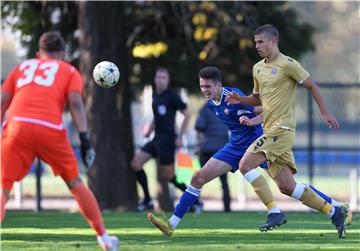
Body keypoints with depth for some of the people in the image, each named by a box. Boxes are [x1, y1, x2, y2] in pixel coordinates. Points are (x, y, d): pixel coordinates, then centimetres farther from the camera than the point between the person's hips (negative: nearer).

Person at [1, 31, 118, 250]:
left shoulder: (22, 67, 29)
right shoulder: (70, 71, 23)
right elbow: (75, 103, 5)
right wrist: (85, 138, 0)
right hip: (50, 129, -1)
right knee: (75, 183, 16)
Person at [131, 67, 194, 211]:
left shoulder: (172, 96, -8)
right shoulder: (155, 95, 14)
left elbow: (187, 114, -8)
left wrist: (180, 136, -12)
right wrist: (150, 130, 11)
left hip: (168, 138, -8)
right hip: (157, 138, 8)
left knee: (168, 175, -4)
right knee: (136, 163, -3)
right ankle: (147, 201, 2)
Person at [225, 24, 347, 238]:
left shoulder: (287, 64, -7)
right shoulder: (258, 68, 17)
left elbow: (311, 86, -3)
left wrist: (325, 113, -8)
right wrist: (240, 100, 9)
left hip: (282, 129, -8)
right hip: (271, 130, 8)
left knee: (245, 165, -18)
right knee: (286, 186, 4)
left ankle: (275, 212, -14)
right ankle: (334, 212, 12)